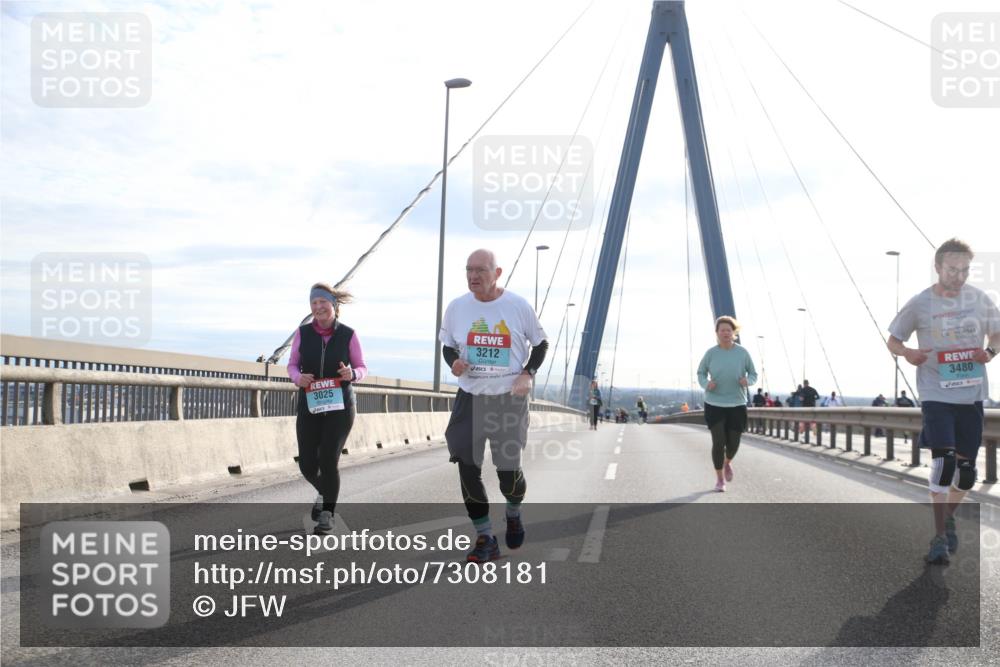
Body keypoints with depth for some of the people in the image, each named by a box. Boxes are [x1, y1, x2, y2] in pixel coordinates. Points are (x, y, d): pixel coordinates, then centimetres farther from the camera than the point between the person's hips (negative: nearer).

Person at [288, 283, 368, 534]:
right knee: (308, 466, 2)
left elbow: (362, 368, 5)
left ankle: (327, 513, 9)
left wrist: (352, 374, -18)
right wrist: (298, 377, -13)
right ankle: (325, 492, 37)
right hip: (309, 407, 2)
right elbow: (292, 365, 9)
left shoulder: (348, 335, -4)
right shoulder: (303, 333, 0)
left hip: (340, 407, -2)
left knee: (328, 460, -12)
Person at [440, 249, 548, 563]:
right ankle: (485, 539, 14)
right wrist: (453, 362, -11)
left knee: (509, 471, 0)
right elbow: (448, 346, 12)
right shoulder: (457, 307, -1)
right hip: (470, 397, 2)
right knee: (468, 469, -2)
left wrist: (527, 374, -11)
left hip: (509, 398, -2)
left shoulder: (519, 306, -7)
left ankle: (514, 513, 36)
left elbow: (540, 343, 5)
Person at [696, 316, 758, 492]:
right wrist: (706, 384, -14)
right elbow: (701, 373, 8)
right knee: (718, 442, -6)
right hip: (714, 404, -1)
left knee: (733, 443, 5)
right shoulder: (711, 353, -4)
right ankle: (719, 479, 13)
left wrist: (747, 381, -18)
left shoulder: (743, 353, -4)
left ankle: (728, 463, 41)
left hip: (737, 404, 1)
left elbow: (753, 374, 5)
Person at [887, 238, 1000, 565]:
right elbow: (893, 340, 4)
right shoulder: (919, 304, -5)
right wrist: (907, 353, -18)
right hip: (936, 393, -3)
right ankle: (939, 537, -5)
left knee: (966, 465, 9)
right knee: (943, 460, -14)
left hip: (971, 393, 3)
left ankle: (949, 519, 35)